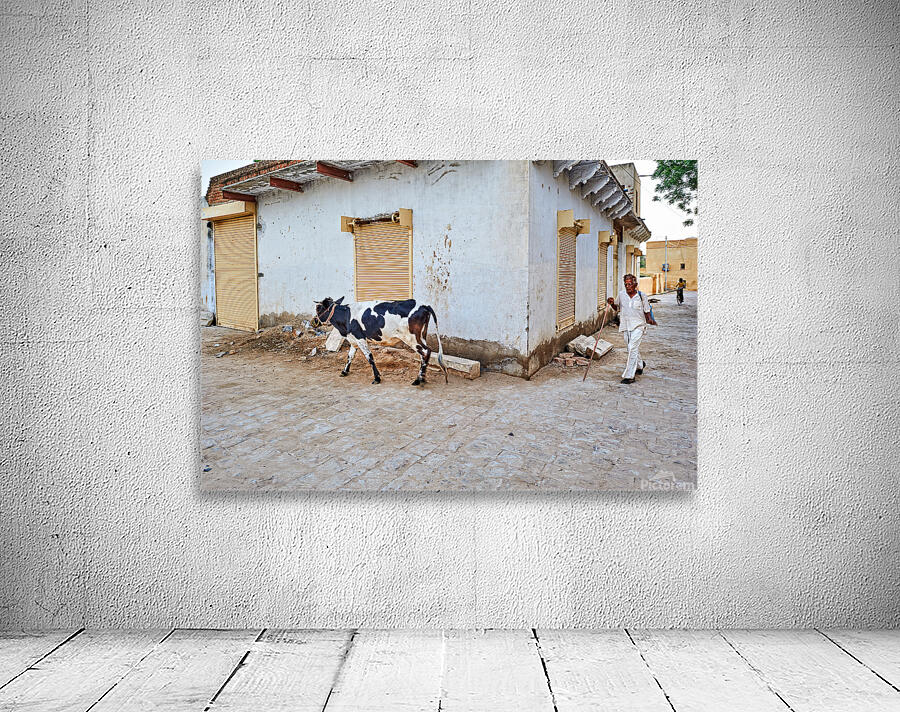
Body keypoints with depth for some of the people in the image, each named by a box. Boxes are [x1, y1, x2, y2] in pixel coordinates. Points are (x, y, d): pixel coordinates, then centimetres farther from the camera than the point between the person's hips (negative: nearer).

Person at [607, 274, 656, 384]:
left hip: (637, 326, -4)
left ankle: (629, 376, -14)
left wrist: (650, 319, -13)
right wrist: (612, 303, -4)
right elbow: (617, 308, 17)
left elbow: (646, 310, 5)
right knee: (631, 349, 17)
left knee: (632, 349, -15)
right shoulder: (621, 294, 3)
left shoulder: (641, 295, -4)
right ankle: (640, 365, 47)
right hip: (625, 326, 4)